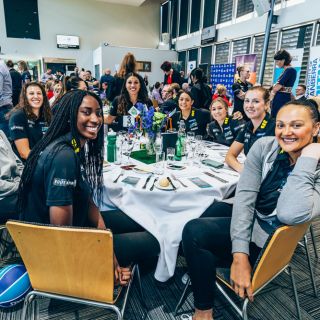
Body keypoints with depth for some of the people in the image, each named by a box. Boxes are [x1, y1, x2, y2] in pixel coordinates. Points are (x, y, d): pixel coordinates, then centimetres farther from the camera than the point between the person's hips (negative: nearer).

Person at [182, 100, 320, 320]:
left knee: (195, 231, -21)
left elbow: (290, 214, -37)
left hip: (271, 237, -5)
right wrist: (239, 254, -26)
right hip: (248, 217, 5)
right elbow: (244, 196, -18)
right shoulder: (264, 147, -11)